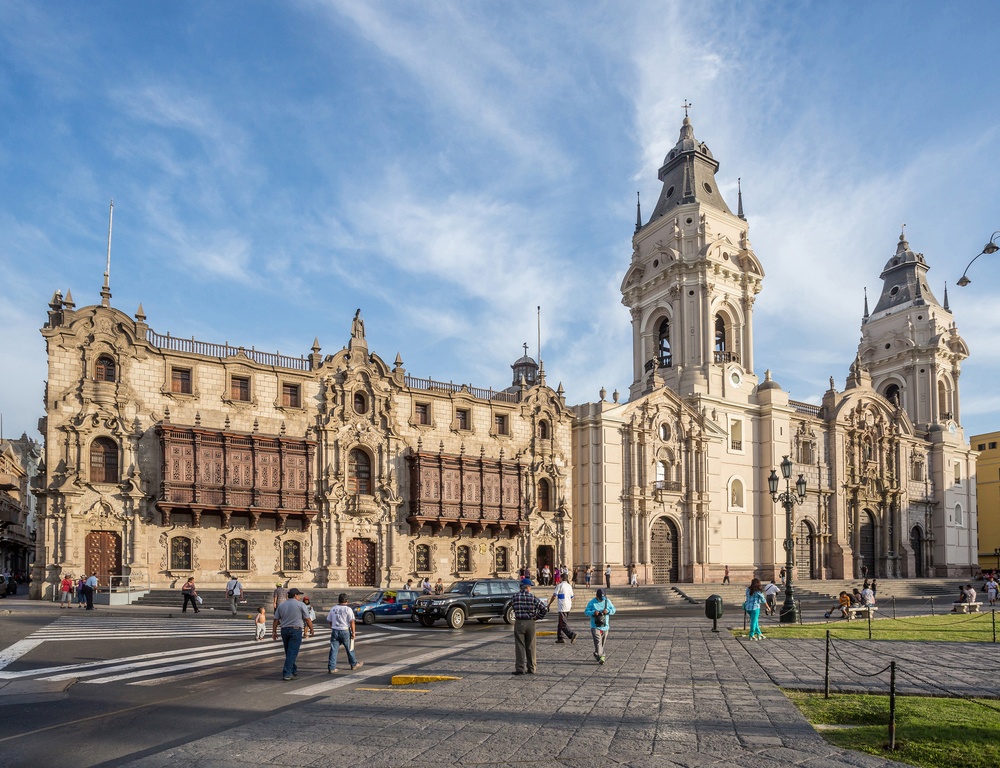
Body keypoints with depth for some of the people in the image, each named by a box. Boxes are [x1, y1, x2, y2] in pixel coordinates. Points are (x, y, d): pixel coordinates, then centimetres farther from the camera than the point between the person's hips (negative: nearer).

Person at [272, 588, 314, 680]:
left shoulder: (281, 605, 10)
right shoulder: (300, 604, -4)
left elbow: (276, 620, 6)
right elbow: (307, 619, -3)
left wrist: (274, 631, 10)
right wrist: (311, 629, 7)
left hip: (284, 630, 5)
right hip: (296, 630, -5)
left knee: (289, 652, 17)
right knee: (292, 653, -4)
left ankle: (293, 670, 29)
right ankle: (287, 674, -8)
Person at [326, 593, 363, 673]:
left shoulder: (333, 609, 3)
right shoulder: (348, 609, -11)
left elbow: (328, 621, 13)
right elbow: (352, 621, -15)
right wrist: (353, 632, -9)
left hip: (335, 631, 3)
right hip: (345, 631, -3)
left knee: (333, 650, 4)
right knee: (350, 649, 13)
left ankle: (331, 668, -1)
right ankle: (354, 664, 28)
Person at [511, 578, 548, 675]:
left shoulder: (515, 597, -4)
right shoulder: (533, 598, -4)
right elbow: (545, 609, -5)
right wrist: (537, 617, 7)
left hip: (519, 623, -1)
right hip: (530, 623, 1)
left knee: (520, 647, 3)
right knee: (530, 647, 11)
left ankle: (520, 669, 1)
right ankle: (531, 669, 17)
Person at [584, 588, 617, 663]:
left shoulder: (607, 601, 4)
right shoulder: (592, 602, -5)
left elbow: (613, 610, 6)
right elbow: (586, 611, -5)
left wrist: (608, 611, -15)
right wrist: (593, 612, -24)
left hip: (605, 626, 4)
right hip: (595, 626, -4)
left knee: (603, 642, 13)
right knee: (598, 641, -15)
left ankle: (596, 654, 32)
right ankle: (600, 657, -17)